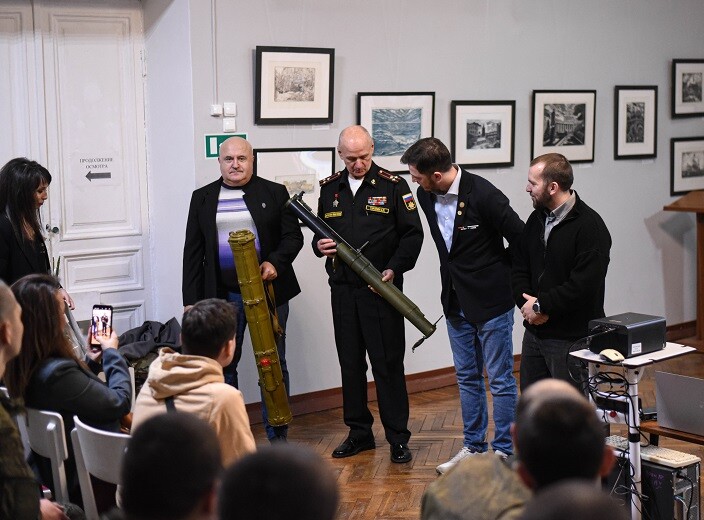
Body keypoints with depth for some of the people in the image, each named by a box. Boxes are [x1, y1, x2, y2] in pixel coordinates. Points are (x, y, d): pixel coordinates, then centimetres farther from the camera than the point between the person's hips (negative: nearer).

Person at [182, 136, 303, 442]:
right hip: (222, 296, 1)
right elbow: (193, 252, 6)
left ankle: (278, 439, 16)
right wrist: (191, 299, 1)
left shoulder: (274, 193, 4)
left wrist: (275, 262, -16)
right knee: (223, 366, 5)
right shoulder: (202, 198, 7)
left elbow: (293, 236, 3)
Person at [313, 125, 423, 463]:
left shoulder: (393, 186, -3)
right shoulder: (329, 188, 10)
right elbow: (319, 231, 19)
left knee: (388, 364, -1)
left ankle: (398, 438, 8)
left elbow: (413, 234, -4)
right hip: (342, 290, 4)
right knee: (350, 363, 10)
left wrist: (393, 269, -16)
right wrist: (319, 245, -5)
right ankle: (359, 432, 22)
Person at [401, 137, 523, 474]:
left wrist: (497, 272, -3)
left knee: (500, 379, 4)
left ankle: (504, 452, 14)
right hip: (456, 303, 7)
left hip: (491, 302, -7)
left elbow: (521, 239, -13)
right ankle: (473, 447, 26)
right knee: (467, 378, 15)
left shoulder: (483, 195, -21)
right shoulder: (426, 197, 0)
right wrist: (457, 270, 11)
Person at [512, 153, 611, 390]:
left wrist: (541, 305, -15)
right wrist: (526, 303, -6)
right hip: (534, 330, 8)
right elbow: (519, 268, 12)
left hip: (570, 337, -8)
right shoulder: (536, 219, 11)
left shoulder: (590, 226, -14)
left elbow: (584, 285, -21)